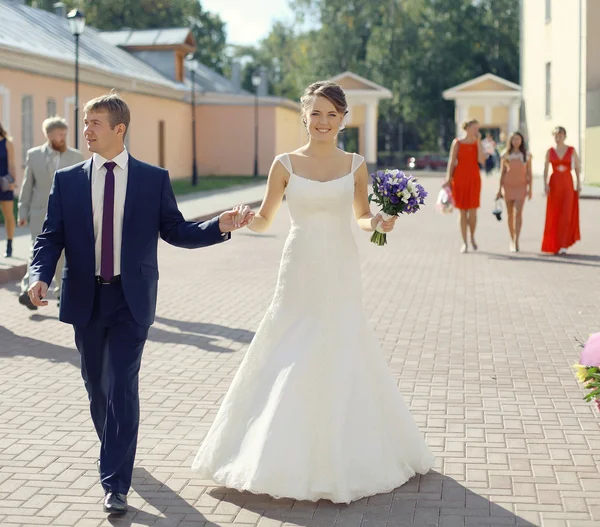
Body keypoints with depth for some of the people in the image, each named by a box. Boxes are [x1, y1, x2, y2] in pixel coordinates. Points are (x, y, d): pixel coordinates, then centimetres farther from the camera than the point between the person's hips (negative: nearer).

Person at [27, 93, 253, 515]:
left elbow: (176, 231, 3)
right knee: (96, 384, 15)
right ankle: (115, 449, 41)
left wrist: (220, 227, -12)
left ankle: (115, 483, -4)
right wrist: (41, 275, -16)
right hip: (85, 299, 3)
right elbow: (51, 237, 2)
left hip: (131, 300, -3)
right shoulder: (67, 180, 4)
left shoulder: (154, 179, 1)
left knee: (122, 386, -8)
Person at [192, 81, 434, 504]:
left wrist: (377, 223, -8)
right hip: (300, 274, -1)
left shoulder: (355, 165, 4)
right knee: (291, 366, 1)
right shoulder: (286, 164, 1)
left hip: (342, 276, 1)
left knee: (342, 365, 4)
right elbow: (264, 221, 4)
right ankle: (289, 457, 15)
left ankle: (344, 459, 19)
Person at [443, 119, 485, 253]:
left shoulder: (478, 143, 6)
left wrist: (478, 141, -9)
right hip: (460, 179, -2)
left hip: (474, 179, 2)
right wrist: (448, 179, -12)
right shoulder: (457, 143, -1)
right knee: (463, 212, 1)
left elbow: (481, 160, -10)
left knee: (472, 212, -5)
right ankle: (464, 243, 9)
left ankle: (472, 237, 22)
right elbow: (451, 162, -3)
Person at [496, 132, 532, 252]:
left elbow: (529, 173, 4)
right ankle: (512, 241, 18)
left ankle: (517, 241, -20)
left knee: (518, 213, -16)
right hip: (508, 186, 1)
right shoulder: (506, 155, 4)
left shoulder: (527, 155, 3)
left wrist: (530, 188, -1)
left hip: (521, 186, -1)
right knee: (510, 214, 7)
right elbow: (502, 173, 6)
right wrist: (500, 189, 3)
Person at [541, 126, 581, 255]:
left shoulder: (572, 150, 1)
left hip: (568, 184, -2)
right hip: (554, 184, 2)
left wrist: (579, 183, 4)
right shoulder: (550, 151, 3)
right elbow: (545, 169, -2)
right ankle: (554, 244, 20)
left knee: (566, 214, -12)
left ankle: (563, 246, -13)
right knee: (554, 215, 5)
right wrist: (545, 184, -15)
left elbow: (577, 167, 7)